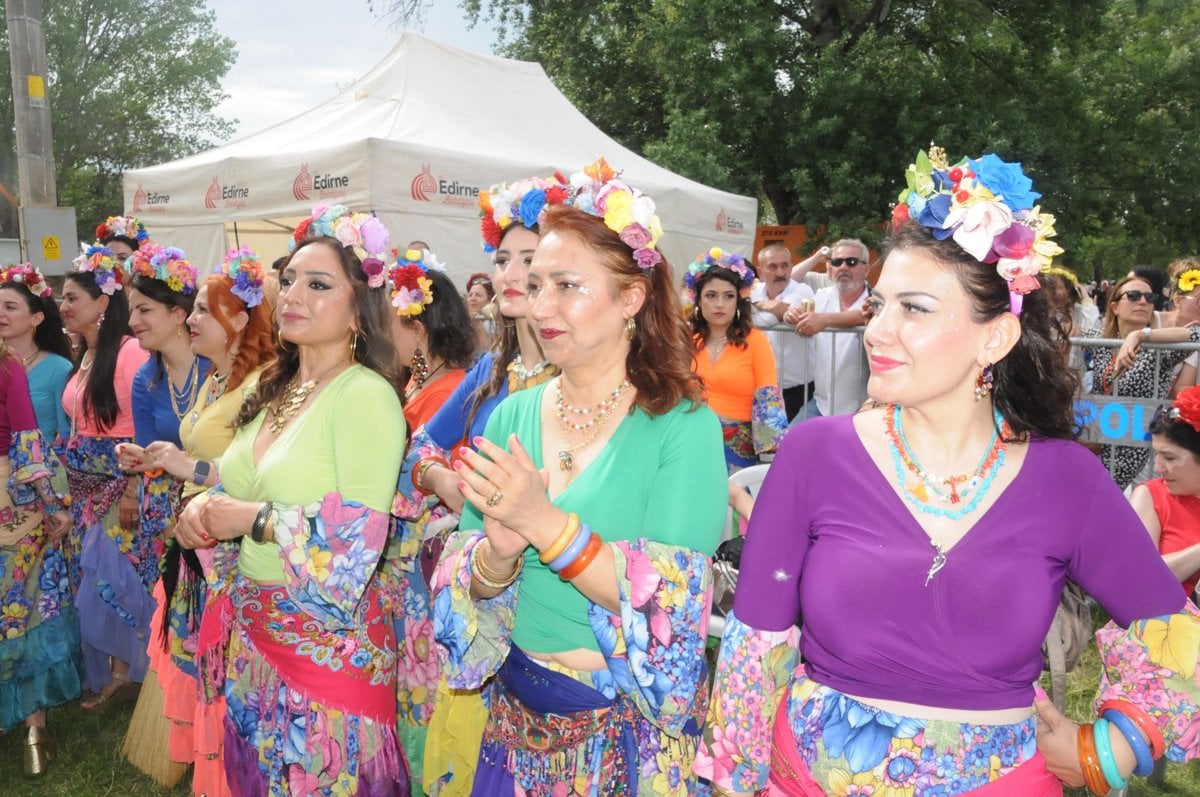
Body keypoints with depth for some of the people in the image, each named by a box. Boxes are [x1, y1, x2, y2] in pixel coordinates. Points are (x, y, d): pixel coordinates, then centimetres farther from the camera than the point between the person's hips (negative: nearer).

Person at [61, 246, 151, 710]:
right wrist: (68, 479, 14)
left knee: (113, 577, -4)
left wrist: (133, 490, -21)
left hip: (120, 486, -9)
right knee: (87, 578, 14)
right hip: (84, 486, 9)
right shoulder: (85, 358, 12)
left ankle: (129, 671, 15)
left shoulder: (130, 351, -15)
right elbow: (80, 425, 16)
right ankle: (104, 673, 29)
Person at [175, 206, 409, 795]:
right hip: (253, 632, 7)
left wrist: (251, 519, -17)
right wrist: (204, 509, -5)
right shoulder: (275, 388, 6)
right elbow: (239, 489, 16)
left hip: (326, 636, -7)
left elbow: (359, 539, -24)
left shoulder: (366, 395, -18)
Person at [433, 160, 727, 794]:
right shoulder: (511, 417, -2)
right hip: (518, 716, 4)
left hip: (630, 726, -4)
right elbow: (465, 589, 0)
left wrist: (547, 524, -29)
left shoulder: (684, 428, -15)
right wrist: (498, 551, -22)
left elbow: (670, 604, -21)